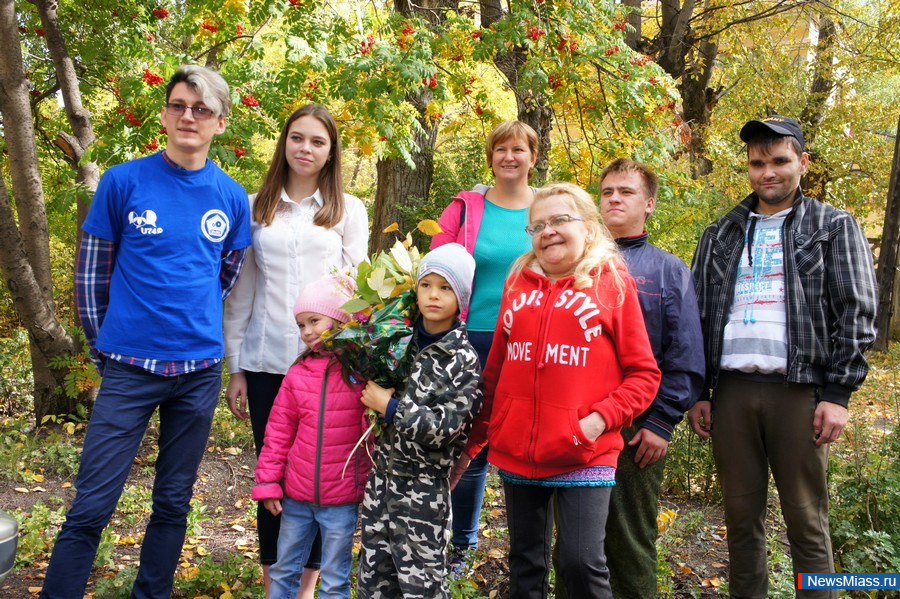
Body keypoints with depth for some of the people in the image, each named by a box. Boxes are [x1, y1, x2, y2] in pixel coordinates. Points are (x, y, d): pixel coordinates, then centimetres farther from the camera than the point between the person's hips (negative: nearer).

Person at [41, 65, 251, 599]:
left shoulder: (232, 198, 3)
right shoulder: (123, 182, -3)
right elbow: (92, 269, 4)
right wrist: (103, 344, 6)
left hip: (200, 370, 3)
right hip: (130, 368, -2)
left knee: (174, 504, 14)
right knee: (91, 507, -1)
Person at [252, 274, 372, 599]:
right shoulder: (298, 374, 0)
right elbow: (278, 432, 5)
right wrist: (268, 482, 4)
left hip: (342, 500, -4)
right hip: (296, 496, 4)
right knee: (283, 572, 19)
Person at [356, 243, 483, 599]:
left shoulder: (463, 360, -12)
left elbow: (446, 428, -19)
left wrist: (390, 407, -18)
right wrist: (373, 394, 3)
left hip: (424, 489, -6)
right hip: (382, 479, 6)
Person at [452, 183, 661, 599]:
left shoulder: (613, 283, -1)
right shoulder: (518, 284, 9)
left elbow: (643, 373, -1)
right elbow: (495, 372, 14)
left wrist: (602, 417, -15)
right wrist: (472, 442, 15)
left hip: (584, 454, -4)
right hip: (515, 453, 4)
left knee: (582, 563, -6)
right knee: (525, 565, 14)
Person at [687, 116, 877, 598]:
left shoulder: (834, 227, 7)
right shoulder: (720, 235, 15)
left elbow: (855, 314, 0)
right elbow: (696, 314, 13)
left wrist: (838, 393, -8)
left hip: (800, 390, -3)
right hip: (731, 391, 3)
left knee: (807, 521, 3)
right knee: (741, 517, 9)